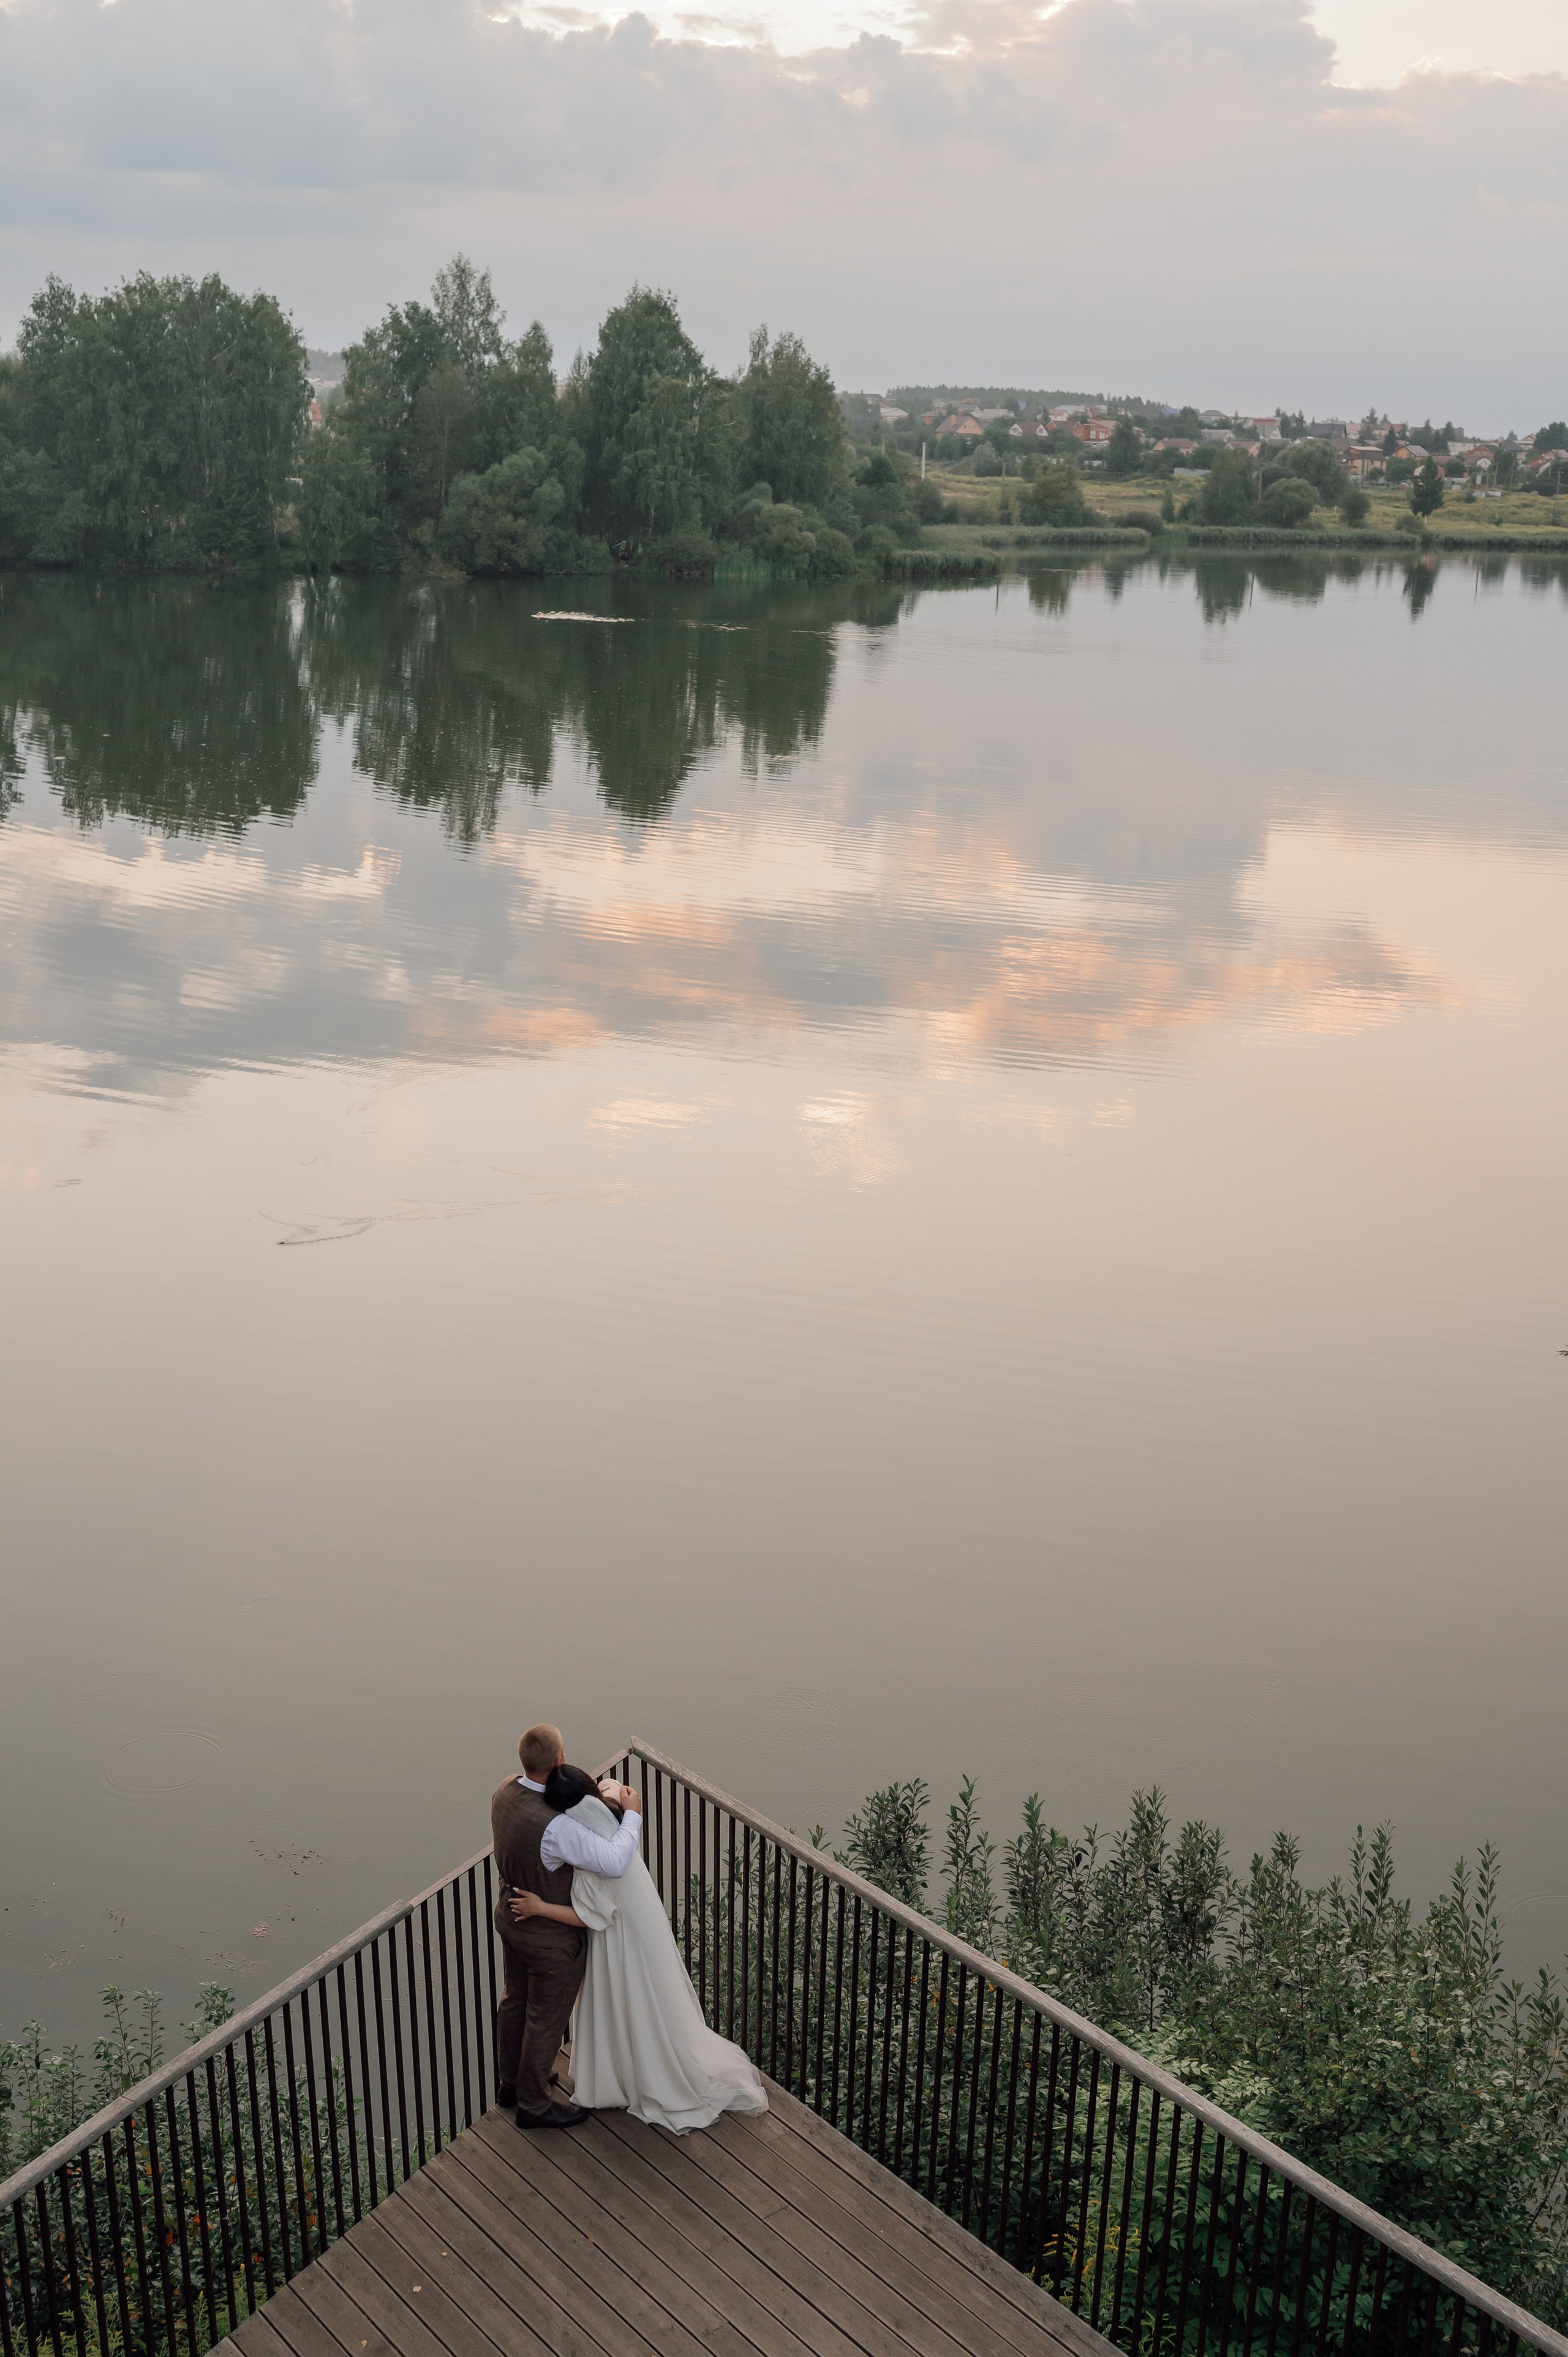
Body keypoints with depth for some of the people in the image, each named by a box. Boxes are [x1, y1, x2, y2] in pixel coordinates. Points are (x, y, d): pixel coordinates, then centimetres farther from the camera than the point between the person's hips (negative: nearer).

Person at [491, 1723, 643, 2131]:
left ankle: (511, 2082, 50)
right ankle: (534, 2105, 36)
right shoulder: (555, 1827, -41)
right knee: (547, 2019, 15)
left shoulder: (505, 1792, -15)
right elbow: (615, 1864, -41)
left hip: (512, 1915, 8)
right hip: (552, 1937, -8)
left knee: (516, 1999, 28)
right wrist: (632, 1814, -25)